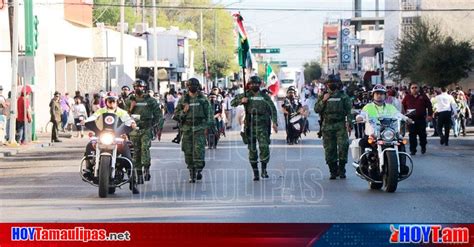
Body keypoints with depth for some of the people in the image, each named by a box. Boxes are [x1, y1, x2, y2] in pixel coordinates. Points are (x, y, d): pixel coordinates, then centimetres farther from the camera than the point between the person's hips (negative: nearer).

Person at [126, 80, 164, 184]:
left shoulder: (150, 100, 5)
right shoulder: (130, 100, 11)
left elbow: (158, 115, 7)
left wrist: (159, 129, 1)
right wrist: (130, 108, -5)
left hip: (147, 129, -3)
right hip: (134, 129, 3)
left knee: (145, 148, -22)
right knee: (137, 152, 2)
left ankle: (147, 169, -17)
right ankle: (139, 175, 6)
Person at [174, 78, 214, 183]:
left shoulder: (203, 99, 6)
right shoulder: (183, 99, 7)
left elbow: (209, 113, 8)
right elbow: (176, 115, 8)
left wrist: (211, 125, 1)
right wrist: (184, 111, -11)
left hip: (199, 128, -1)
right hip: (187, 128, 2)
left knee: (199, 149, -15)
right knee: (188, 151, 1)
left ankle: (199, 170, -6)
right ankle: (192, 174, 7)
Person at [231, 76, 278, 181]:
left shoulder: (265, 96, 8)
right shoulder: (246, 95, 8)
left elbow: (273, 109, 7)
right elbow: (233, 102, 11)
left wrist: (274, 122, -6)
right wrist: (241, 100, -9)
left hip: (262, 126, -1)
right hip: (250, 126, 1)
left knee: (264, 148, -12)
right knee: (252, 150, 2)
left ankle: (264, 170, 3)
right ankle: (255, 172, 9)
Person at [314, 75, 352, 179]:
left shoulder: (343, 96, 9)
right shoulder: (323, 96, 14)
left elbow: (349, 111, 4)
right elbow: (316, 109, 6)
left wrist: (348, 123, -8)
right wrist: (323, 101, -7)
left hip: (340, 125, -2)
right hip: (327, 126, 2)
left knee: (343, 146, -15)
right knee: (329, 150, 2)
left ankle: (341, 169, -7)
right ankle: (333, 171, 9)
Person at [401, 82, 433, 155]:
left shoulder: (423, 96, 6)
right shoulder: (407, 97, 6)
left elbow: (429, 106, 10)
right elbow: (403, 107, 12)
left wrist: (430, 115, 3)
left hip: (421, 119, 0)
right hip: (411, 119, 0)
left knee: (422, 134, 7)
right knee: (412, 135, -4)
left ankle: (423, 147, 25)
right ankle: (412, 150, -1)